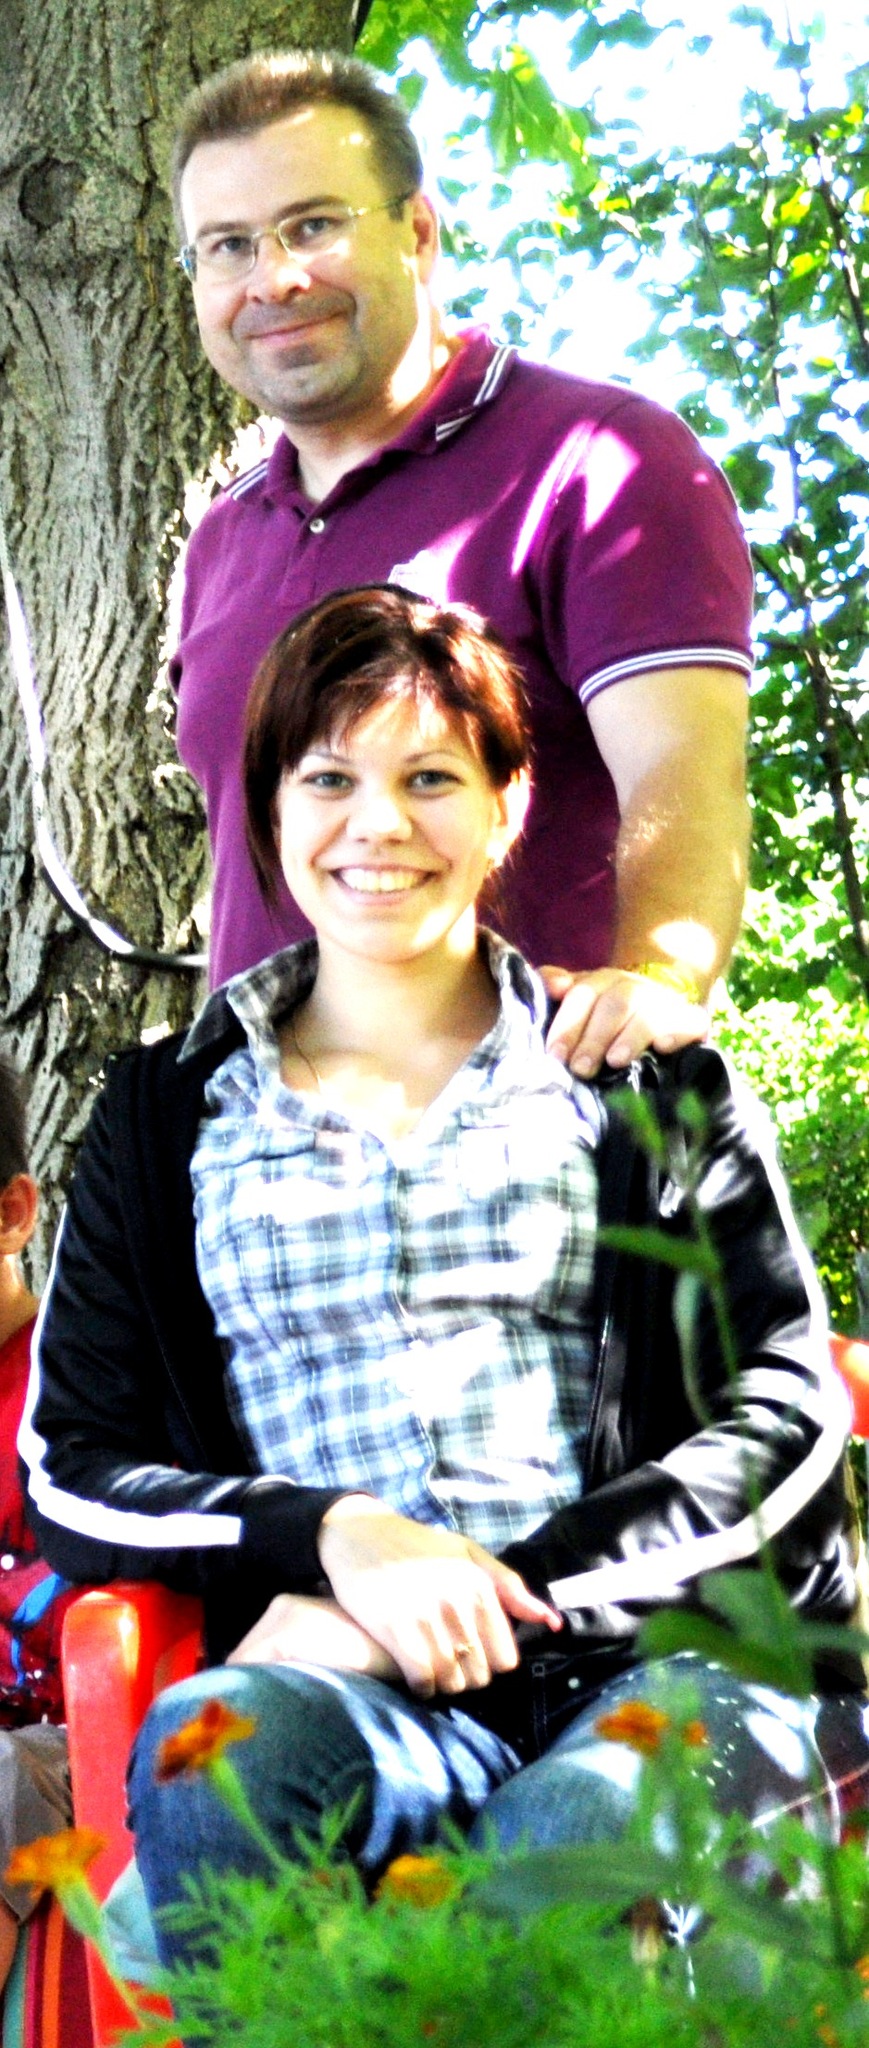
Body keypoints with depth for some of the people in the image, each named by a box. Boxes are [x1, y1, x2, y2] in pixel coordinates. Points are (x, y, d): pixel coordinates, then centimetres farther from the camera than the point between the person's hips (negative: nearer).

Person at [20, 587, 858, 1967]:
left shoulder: (640, 1081, 16)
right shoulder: (171, 1116, 18)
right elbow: (71, 1470, 10)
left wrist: (515, 1592, -9)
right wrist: (335, 1539, -10)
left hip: (654, 1658, -1)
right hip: (347, 1681, 2)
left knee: (600, 1829, -39)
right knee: (207, 1749, -35)